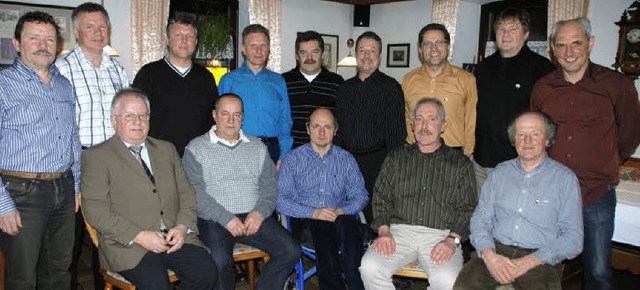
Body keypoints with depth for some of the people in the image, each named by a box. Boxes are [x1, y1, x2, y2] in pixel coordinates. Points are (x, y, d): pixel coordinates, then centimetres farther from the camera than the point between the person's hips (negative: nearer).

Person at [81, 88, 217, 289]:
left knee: (206, 273, -19)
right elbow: (95, 210, -5)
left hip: (175, 237, 4)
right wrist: (139, 236, -14)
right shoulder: (96, 156, 4)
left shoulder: (166, 149, 20)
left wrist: (182, 227, -3)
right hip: (128, 244, -4)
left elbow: (186, 194, 17)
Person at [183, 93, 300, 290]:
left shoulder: (258, 147, 19)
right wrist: (225, 219, -14)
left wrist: (260, 212, -8)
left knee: (291, 251, -16)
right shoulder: (196, 148, 7)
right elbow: (195, 192, -4)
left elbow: (269, 185, 12)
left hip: (255, 217, 4)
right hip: (214, 221, -3)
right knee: (220, 263, -31)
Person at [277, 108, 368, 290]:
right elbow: (281, 201, -1)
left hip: (340, 219, 2)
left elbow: (361, 196, 8)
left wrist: (340, 211, -13)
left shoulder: (346, 159, 16)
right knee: (322, 228, -36)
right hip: (304, 221, -1)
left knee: (348, 223, -34)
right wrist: (314, 212, -15)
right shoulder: (292, 160, 9)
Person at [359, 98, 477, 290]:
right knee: (369, 267, -26)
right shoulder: (396, 158, 18)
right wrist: (384, 231, -3)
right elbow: (381, 199, 14)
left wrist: (452, 240, -10)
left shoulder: (460, 163, 12)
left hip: (441, 234, -1)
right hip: (400, 230, 2)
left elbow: (468, 209, 6)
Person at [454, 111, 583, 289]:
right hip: (497, 251, 2)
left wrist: (530, 261, -13)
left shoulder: (565, 178, 6)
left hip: (540, 259, -1)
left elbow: (573, 238, 0)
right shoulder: (500, 172, 15)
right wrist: (489, 254, -10)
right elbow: (480, 219, 10)